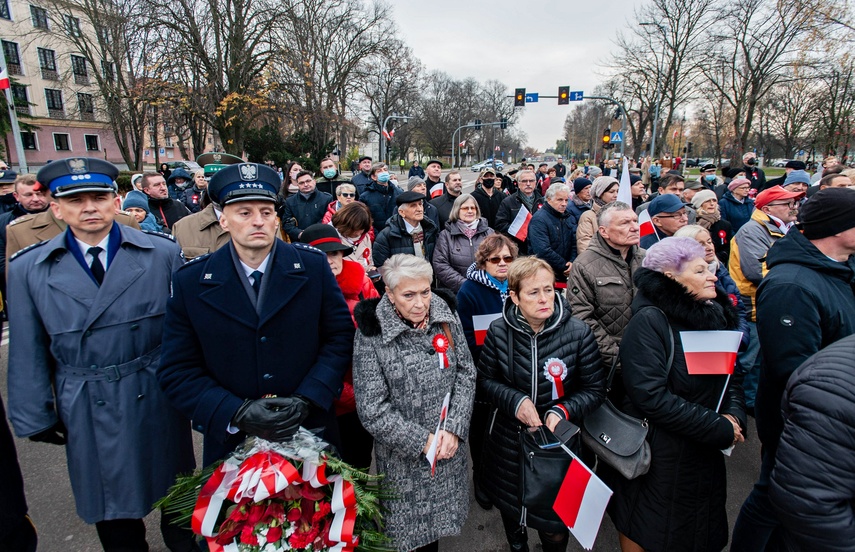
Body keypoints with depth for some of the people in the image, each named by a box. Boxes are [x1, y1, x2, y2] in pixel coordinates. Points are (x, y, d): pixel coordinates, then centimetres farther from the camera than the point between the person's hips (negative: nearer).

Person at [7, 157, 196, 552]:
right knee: (111, 509, 18)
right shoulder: (27, 269, -2)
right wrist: (35, 417, 4)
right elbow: (28, 353, 2)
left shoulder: (163, 252, -6)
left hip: (160, 399, 0)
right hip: (87, 410, 1)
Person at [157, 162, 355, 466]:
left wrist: (307, 399, -15)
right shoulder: (190, 281, -8)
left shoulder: (313, 265, -8)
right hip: (229, 438, 0)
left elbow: (340, 335, -5)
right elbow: (177, 371, -6)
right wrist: (237, 413, -19)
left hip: (309, 432, 1)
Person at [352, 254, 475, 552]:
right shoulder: (371, 334, -17)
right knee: (413, 526, 13)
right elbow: (372, 410, -15)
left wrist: (453, 429, -11)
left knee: (440, 513, 20)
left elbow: (466, 373, -2)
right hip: (403, 455, -3)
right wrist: (422, 441, -15)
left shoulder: (445, 317, -6)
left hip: (449, 445, 4)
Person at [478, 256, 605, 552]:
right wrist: (516, 401, -20)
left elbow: (595, 389, -6)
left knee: (555, 527, 12)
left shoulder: (578, 333, -14)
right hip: (508, 442, 2)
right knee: (510, 506, 26)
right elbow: (485, 380, -2)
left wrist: (563, 411, -22)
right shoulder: (499, 331, -12)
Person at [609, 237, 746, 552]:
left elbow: (731, 375, 10)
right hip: (658, 458, -7)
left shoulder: (716, 314, 1)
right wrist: (721, 429, -20)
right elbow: (651, 397, -27)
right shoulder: (649, 322, -22)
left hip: (706, 454, 7)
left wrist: (734, 414, -9)